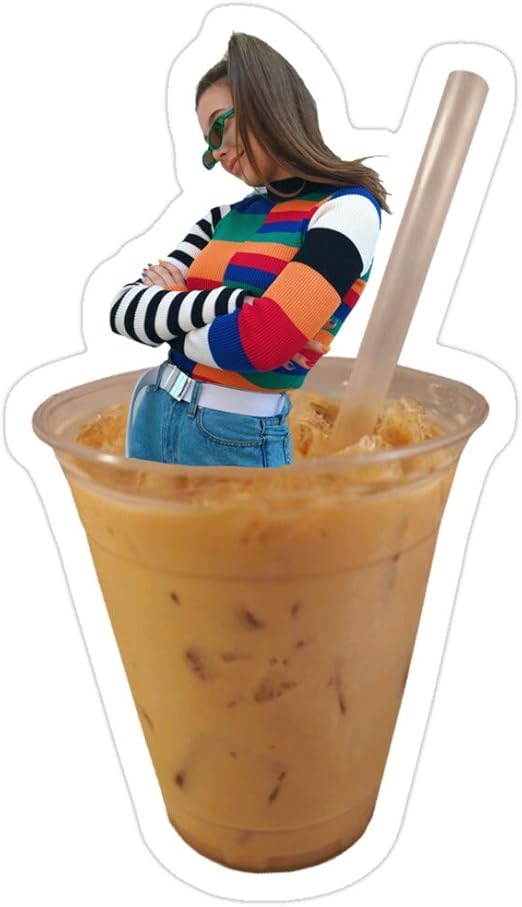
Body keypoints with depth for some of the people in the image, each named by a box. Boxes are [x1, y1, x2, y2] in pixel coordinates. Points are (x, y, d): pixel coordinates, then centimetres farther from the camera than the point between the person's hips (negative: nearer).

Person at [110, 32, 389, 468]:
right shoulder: (227, 216, 8)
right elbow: (124, 308, -1)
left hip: (234, 438, -6)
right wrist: (231, 303, -16)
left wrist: (171, 308, -4)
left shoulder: (348, 210, -9)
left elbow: (260, 343, -22)